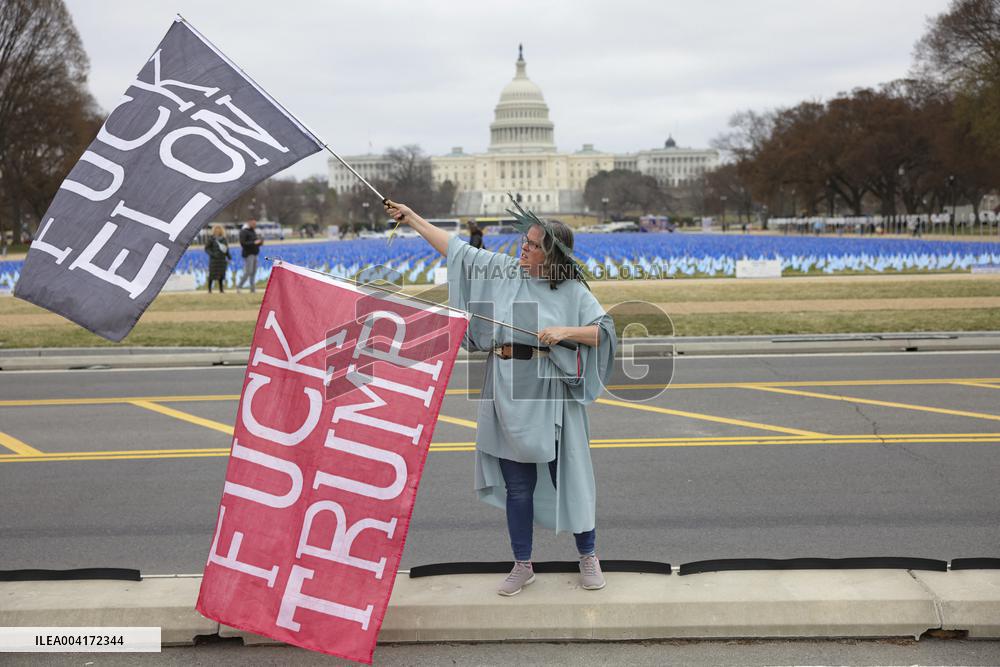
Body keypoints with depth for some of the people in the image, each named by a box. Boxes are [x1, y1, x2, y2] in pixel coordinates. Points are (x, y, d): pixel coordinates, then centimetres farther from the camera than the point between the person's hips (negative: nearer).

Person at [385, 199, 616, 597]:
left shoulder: (573, 291, -3)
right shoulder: (502, 270, 5)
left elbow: (603, 331, -5)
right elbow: (454, 247, 10)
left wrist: (566, 331, -19)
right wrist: (412, 218, 11)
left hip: (550, 398, -3)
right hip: (508, 397, 3)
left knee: (567, 476, 4)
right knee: (516, 485, 9)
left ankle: (587, 557, 21)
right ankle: (522, 566, 21)